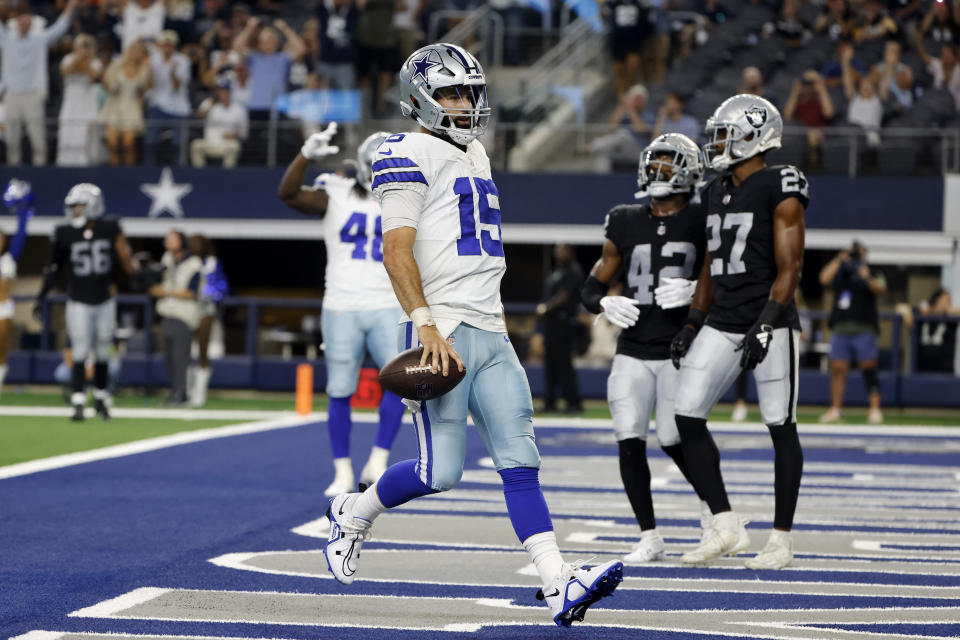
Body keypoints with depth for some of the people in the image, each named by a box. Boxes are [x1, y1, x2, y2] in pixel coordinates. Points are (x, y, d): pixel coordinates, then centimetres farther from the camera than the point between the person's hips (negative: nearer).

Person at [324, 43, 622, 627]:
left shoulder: (475, 155, 22)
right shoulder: (411, 155, -6)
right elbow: (397, 250, -14)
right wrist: (426, 323, -23)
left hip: (490, 335, 8)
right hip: (442, 331, -8)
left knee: (520, 461, -2)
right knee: (441, 471, -8)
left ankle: (559, 584, -10)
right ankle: (354, 514, 19)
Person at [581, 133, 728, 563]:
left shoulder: (702, 224, -3)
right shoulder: (626, 224, 8)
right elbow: (592, 286, 14)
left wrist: (695, 290, -22)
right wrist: (606, 305, -8)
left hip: (681, 350, -3)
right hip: (633, 351, 4)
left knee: (673, 439, -9)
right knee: (629, 441, -7)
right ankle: (649, 537, 2)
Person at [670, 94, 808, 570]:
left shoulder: (779, 190, -9)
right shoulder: (716, 193, 14)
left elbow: (789, 269, -13)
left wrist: (765, 324, -21)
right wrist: (692, 325, 15)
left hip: (770, 324, -7)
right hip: (722, 325, 8)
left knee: (781, 428, 0)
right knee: (687, 416, -2)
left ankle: (782, 539, 7)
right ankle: (725, 525, 6)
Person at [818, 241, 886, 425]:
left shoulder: (871, 276, 10)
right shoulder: (840, 276, 18)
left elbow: (880, 288, -10)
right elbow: (824, 278, 1)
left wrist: (867, 278, -29)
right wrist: (839, 260, -3)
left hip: (864, 329, -3)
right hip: (840, 328, 3)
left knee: (869, 369, -9)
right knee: (837, 369, 0)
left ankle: (875, 410, -11)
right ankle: (835, 409, 4)